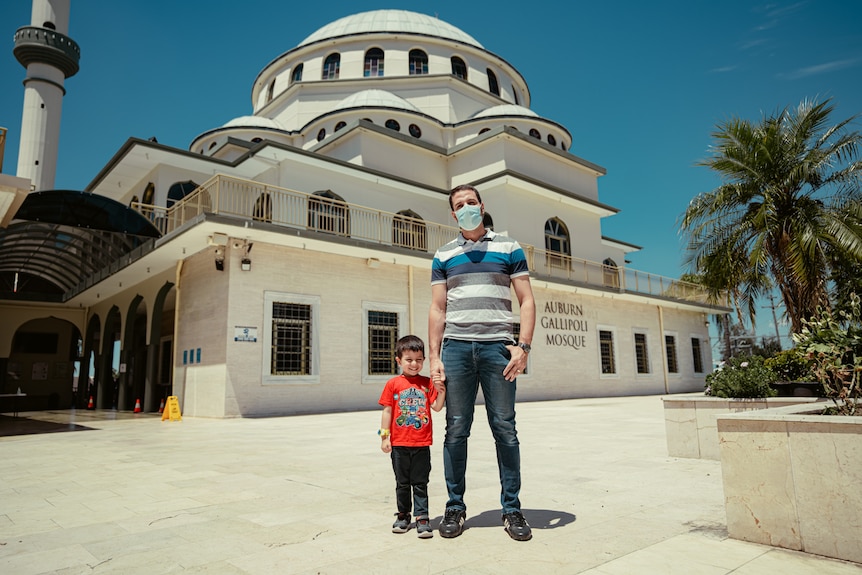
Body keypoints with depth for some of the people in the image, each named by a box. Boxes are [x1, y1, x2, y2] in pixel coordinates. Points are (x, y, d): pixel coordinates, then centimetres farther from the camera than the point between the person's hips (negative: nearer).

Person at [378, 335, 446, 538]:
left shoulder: (427, 383, 2)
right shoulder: (393, 384, -3)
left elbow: (437, 407, -2)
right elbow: (387, 411, -1)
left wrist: (441, 392, -18)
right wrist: (385, 437, -3)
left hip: (422, 444, 0)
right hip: (399, 444, 0)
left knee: (420, 483, 6)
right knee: (402, 483, 14)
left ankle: (422, 517, 12)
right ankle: (403, 515, 28)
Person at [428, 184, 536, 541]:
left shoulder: (508, 248, 11)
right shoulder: (443, 255, 14)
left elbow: (527, 301, 6)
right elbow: (437, 309, 11)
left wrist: (523, 345, -7)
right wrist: (434, 357, 1)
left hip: (497, 346, -1)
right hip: (455, 347, 1)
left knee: (505, 429, 2)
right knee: (455, 430, 4)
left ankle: (512, 509, 13)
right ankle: (455, 508, 15)